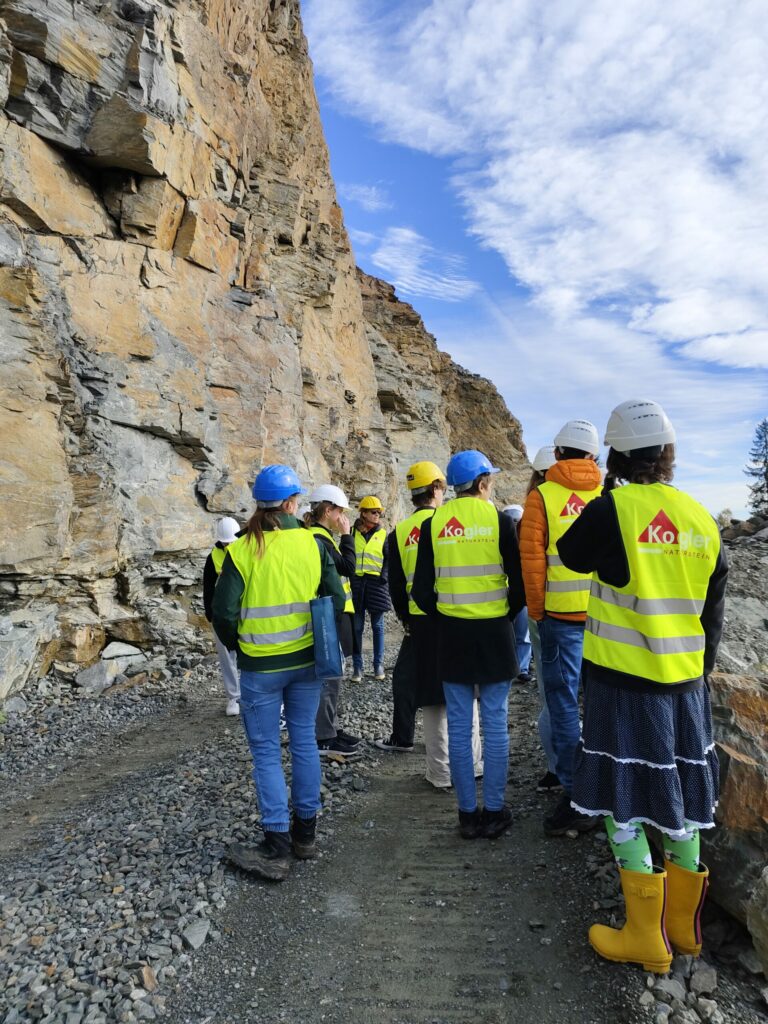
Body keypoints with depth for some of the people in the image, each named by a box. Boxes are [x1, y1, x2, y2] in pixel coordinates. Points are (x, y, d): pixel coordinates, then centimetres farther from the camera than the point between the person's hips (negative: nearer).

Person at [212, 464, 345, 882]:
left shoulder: (241, 550, -11)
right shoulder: (313, 543, -5)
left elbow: (223, 612, -13)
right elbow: (336, 599, -4)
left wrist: (236, 645, 6)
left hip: (260, 667, -3)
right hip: (306, 660, 3)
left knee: (266, 751, 8)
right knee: (304, 741, 16)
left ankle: (276, 847, 13)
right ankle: (305, 832, 29)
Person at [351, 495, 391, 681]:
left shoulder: (383, 534, 5)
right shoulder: (353, 532, 6)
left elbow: (388, 559, 7)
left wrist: (384, 577, -5)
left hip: (376, 582, 0)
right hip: (356, 582, 0)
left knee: (377, 626, 7)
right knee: (357, 627, 3)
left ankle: (378, 664, 17)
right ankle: (357, 666, 11)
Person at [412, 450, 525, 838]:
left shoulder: (433, 523, 0)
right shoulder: (499, 519, -7)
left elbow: (421, 590, 0)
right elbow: (519, 583, -5)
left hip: (451, 632, 2)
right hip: (494, 632, -2)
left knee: (459, 725, 10)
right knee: (495, 723, 9)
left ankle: (468, 814, 19)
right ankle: (494, 812, 18)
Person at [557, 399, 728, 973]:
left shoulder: (613, 508, -16)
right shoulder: (702, 519, 2)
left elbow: (571, 556, 3)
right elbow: (713, 611, 10)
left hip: (624, 679, -6)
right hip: (685, 683, 6)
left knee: (624, 804, 8)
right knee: (680, 802, 18)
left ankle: (646, 940, 21)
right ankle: (683, 927, 35)